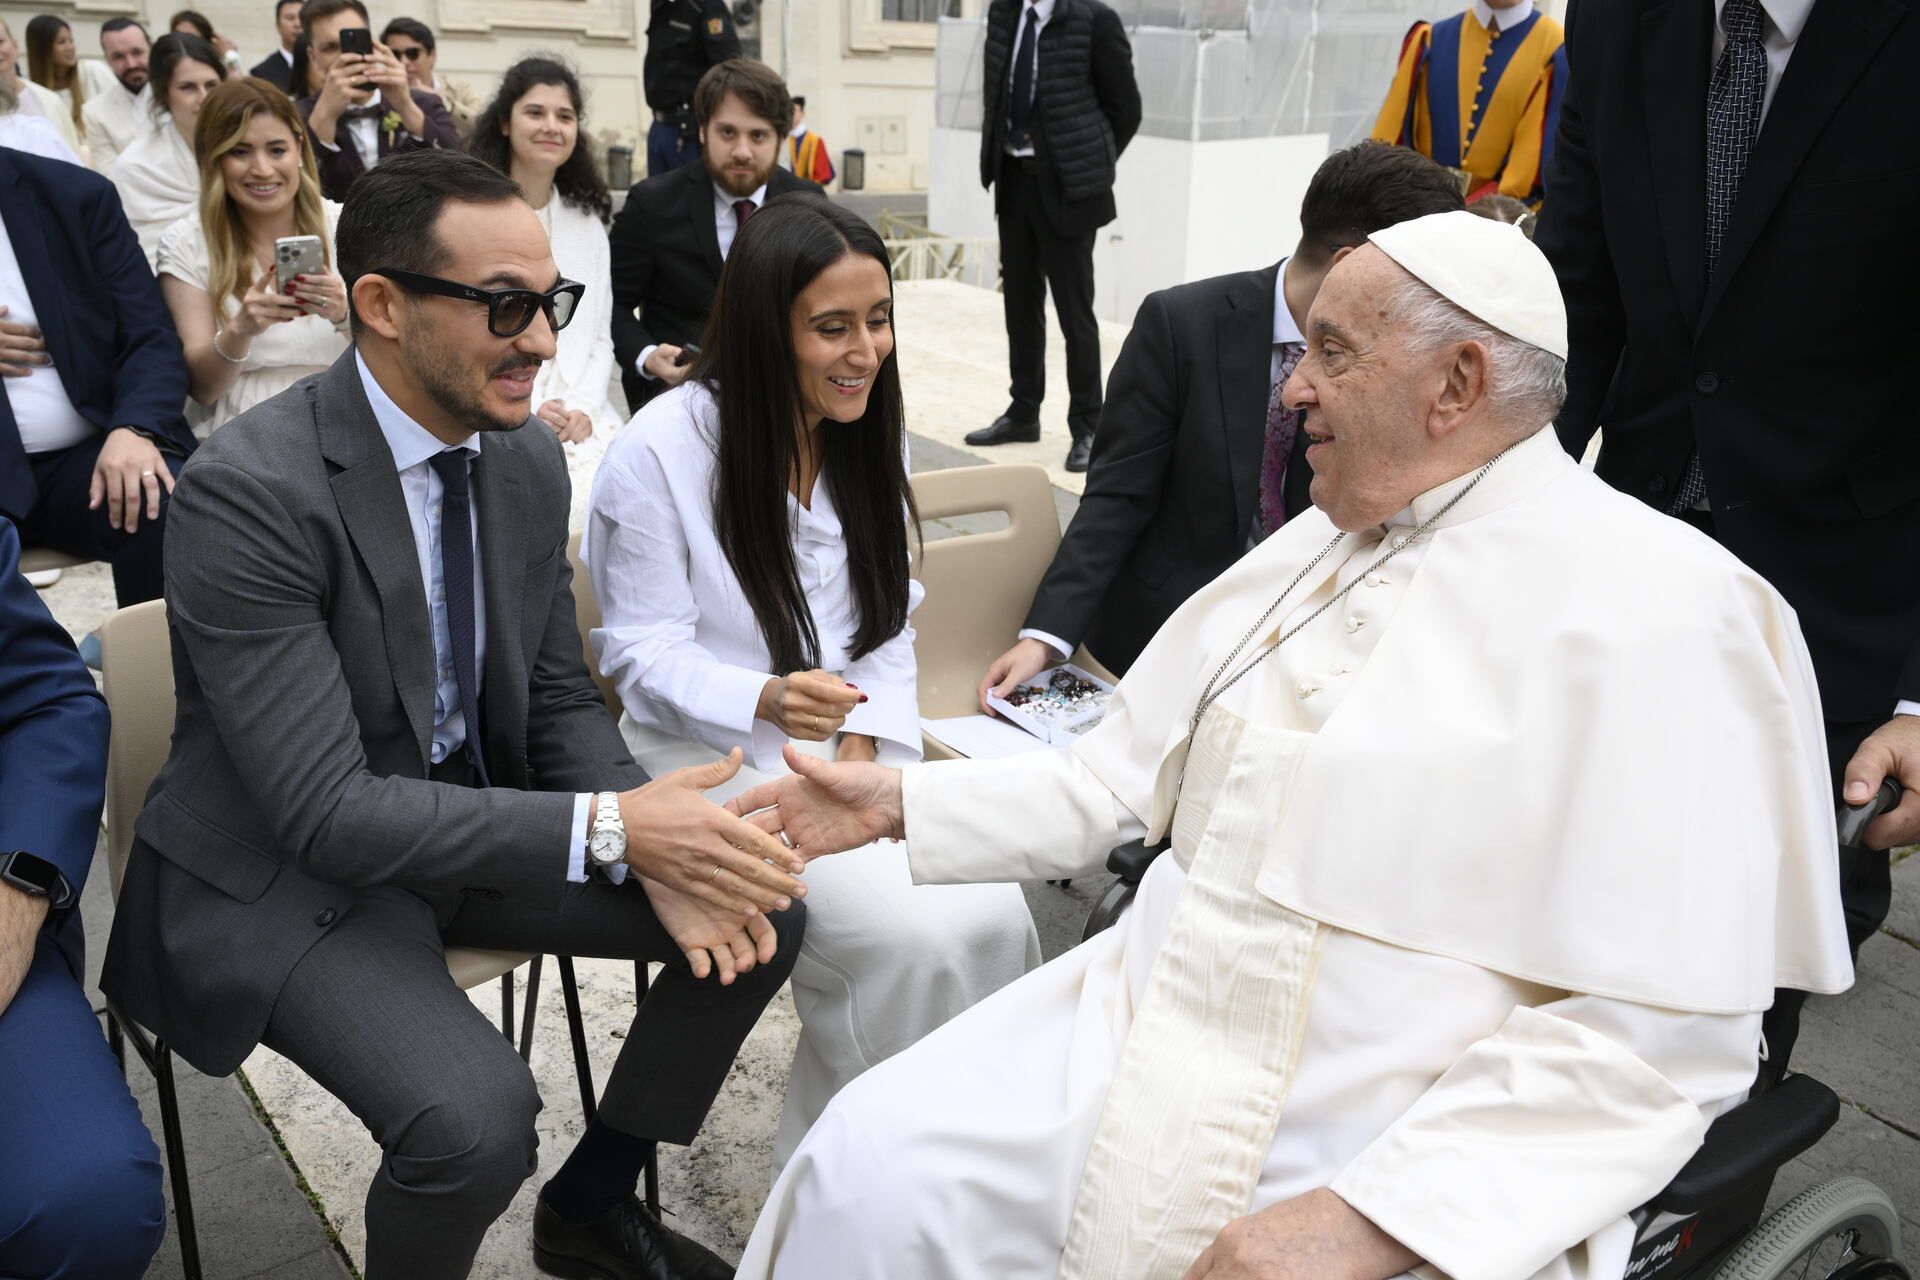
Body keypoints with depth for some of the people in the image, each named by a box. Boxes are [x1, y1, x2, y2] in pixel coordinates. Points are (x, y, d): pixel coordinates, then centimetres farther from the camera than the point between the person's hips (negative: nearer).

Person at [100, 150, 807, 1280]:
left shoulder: (530, 458, -2)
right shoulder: (249, 489, -24)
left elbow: (562, 701, 4)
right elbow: (325, 810, -27)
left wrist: (662, 846, -15)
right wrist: (607, 831, -32)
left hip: (475, 818, 7)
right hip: (285, 872, -7)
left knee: (761, 909, -1)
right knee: (475, 1115, -31)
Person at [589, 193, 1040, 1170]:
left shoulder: (869, 435, 6)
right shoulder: (661, 452, -13)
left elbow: (890, 617, 11)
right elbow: (645, 654, -10)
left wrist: (865, 741, -6)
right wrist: (764, 701, -30)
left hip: (851, 749, 5)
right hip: (715, 757, -5)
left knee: (993, 915, -19)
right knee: (909, 937, -25)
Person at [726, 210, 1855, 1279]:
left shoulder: (1655, 609, -12)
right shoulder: (1310, 549, 11)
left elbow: (1661, 1032, -16)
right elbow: (1124, 779, 15)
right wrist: (902, 803, 5)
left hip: (1416, 1175, -5)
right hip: (1148, 1041, 6)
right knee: (869, 1169, -11)